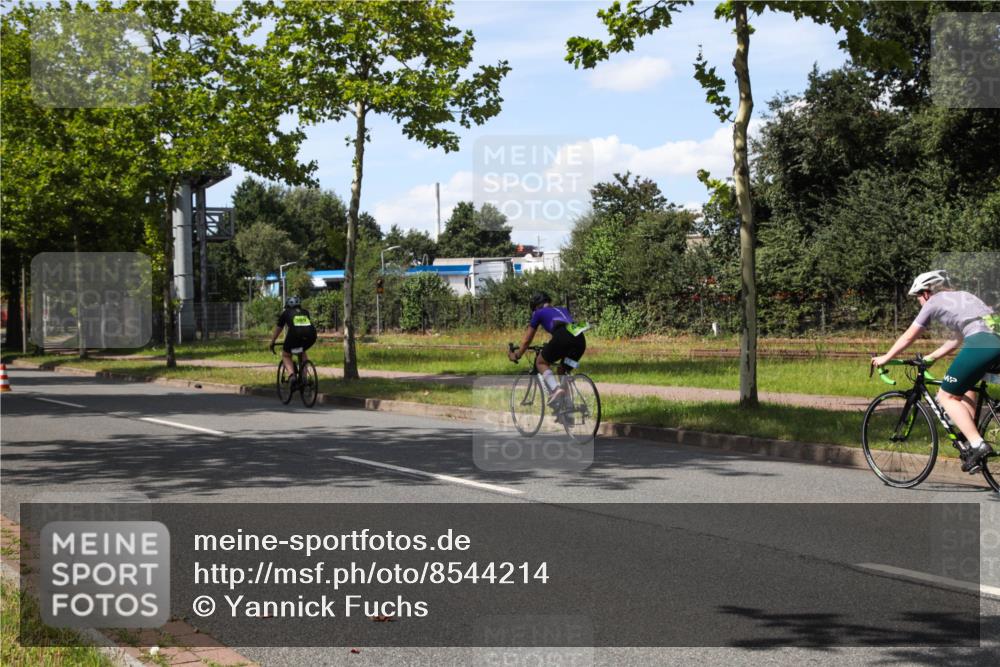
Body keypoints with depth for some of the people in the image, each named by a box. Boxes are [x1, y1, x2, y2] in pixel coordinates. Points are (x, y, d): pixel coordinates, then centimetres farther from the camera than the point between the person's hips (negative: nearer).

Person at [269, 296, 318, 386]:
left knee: (286, 355, 21)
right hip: (311, 336, 3)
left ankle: (292, 375, -4)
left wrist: (272, 344, 48)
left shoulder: (285, 313, 26)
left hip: (295, 334, -3)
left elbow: (277, 330, 35)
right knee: (302, 351, 34)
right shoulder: (305, 312, 32)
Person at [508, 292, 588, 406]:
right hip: (580, 340, 5)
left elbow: (527, 340, 31)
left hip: (563, 337, -5)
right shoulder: (562, 310, 37)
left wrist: (517, 355, 46)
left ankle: (556, 389, -9)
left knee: (541, 362, 16)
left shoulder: (539, 313, 23)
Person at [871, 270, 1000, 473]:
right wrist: (931, 357, 45)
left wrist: (885, 358, 31)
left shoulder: (934, 302, 12)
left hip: (980, 343, -8)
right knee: (966, 386, 29)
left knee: (947, 396, 4)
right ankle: (970, 439, 20)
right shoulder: (961, 296, 32)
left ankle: (978, 444, -8)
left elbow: (908, 337, 19)